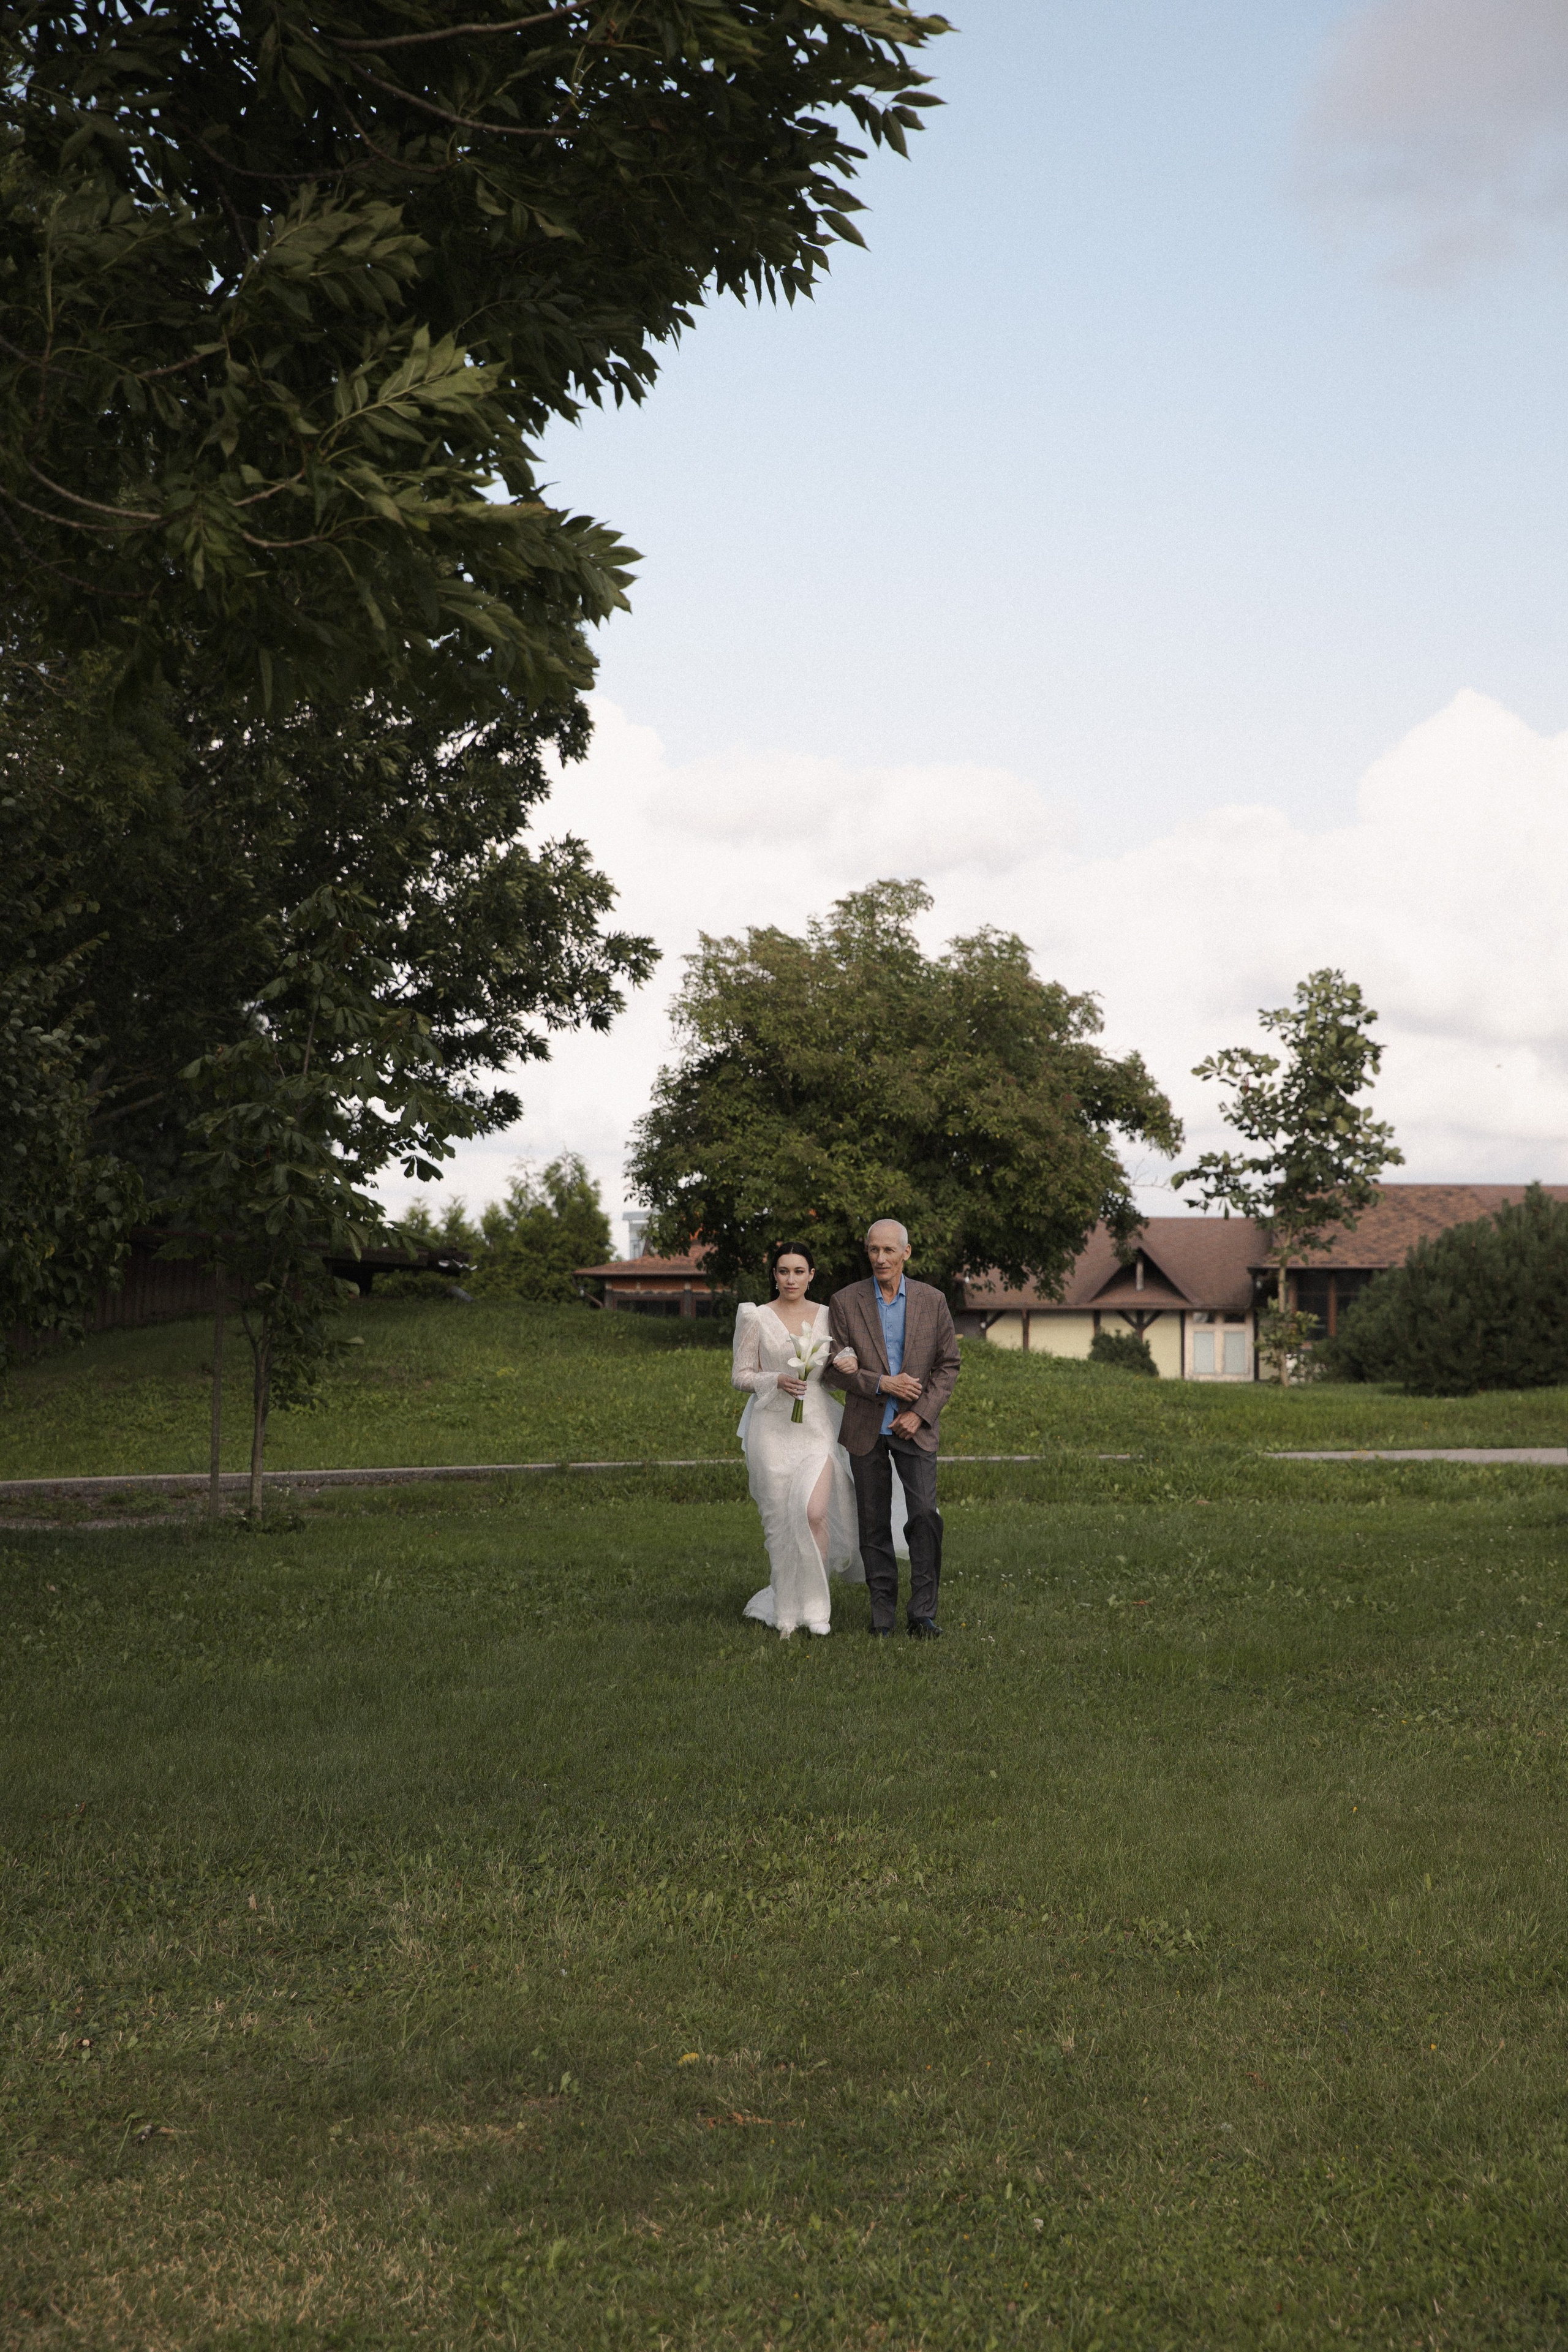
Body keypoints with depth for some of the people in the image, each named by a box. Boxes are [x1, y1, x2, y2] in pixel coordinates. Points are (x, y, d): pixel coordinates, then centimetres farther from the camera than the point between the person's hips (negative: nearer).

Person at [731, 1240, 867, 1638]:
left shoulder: (827, 1317, 9)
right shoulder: (757, 1318, 2)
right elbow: (741, 1374, 2)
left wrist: (850, 1366, -7)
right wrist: (778, 1380, -16)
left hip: (817, 1426, 1)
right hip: (772, 1428, -1)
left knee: (813, 1512, -17)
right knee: (778, 1519, 1)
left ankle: (813, 1601, -1)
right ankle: (786, 1610, 15)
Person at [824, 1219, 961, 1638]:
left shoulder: (932, 1301, 2)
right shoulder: (844, 1302, -1)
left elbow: (948, 1365, 4)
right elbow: (836, 1367, -2)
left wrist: (921, 1413, -8)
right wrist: (881, 1383, -16)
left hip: (915, 1426, 0)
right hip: (866, 1429, 0)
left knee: (926, 1515, -11)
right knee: (874, 1524, 5)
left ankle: (923, 1613, -4)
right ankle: (882, 1613, 13)